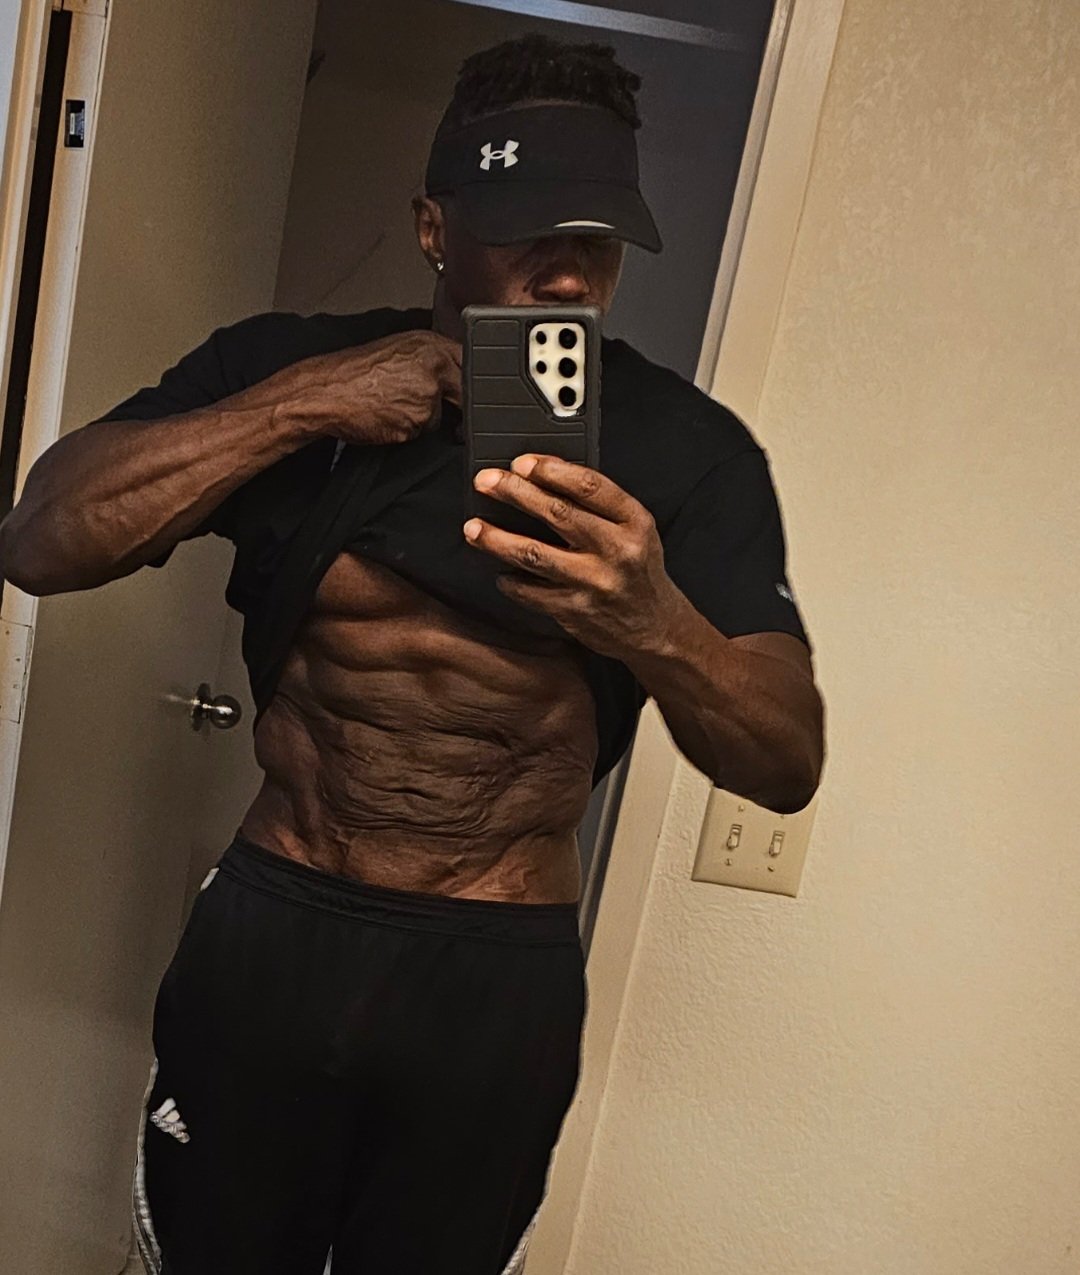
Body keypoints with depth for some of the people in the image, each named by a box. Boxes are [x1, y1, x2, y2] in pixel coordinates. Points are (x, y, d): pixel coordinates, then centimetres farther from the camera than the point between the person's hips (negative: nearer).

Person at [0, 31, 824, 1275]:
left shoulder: (686, 448, -8)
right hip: (267, 933, 1)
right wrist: (302, 404, -21)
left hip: (501, 981, 0)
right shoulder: (286, 363, -3)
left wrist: (654, 625, -33)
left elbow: (788, 763, -12)